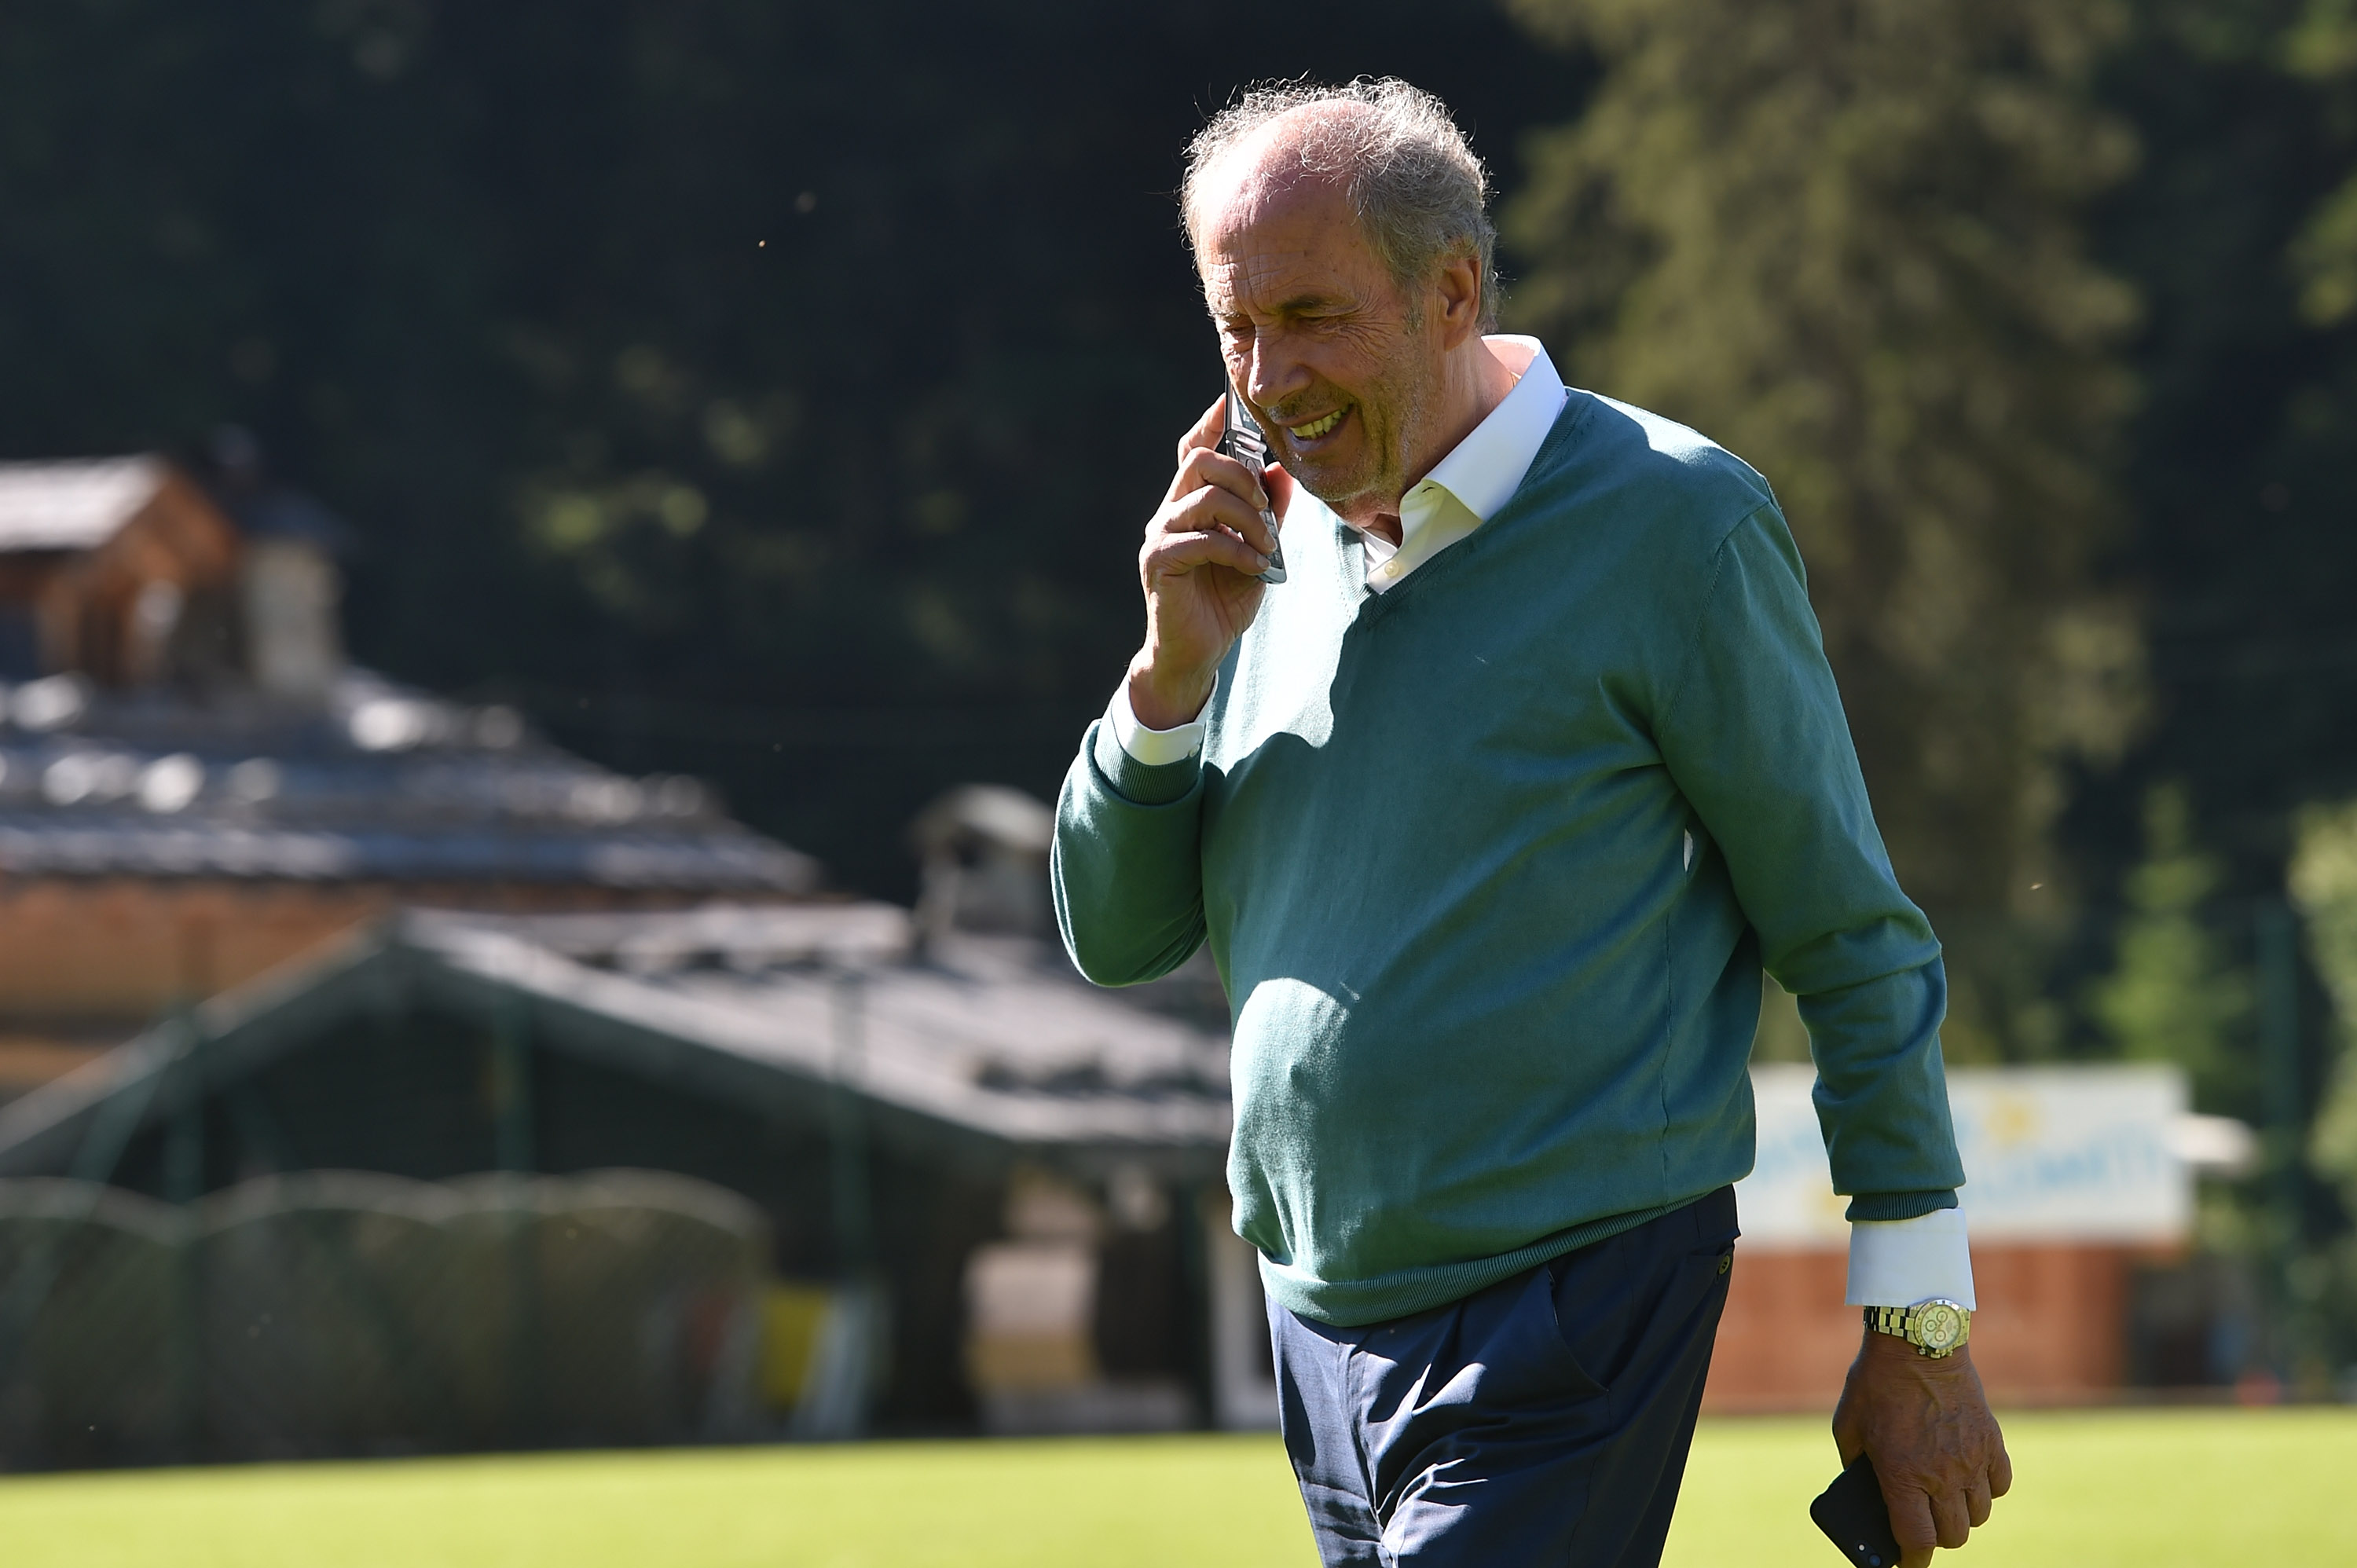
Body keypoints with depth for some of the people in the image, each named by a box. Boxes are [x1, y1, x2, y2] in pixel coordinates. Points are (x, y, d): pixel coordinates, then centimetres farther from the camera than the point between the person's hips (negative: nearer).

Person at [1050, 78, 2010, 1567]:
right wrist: (1177, 665, -3)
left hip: (1576, 1318, -7)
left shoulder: (1668, 522, -7)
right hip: (1326, 1325, 7)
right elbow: (1117, 934, 14)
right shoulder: (1275, 551, 12)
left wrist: (1916, 1333, -6)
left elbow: (1857, 941, -4)